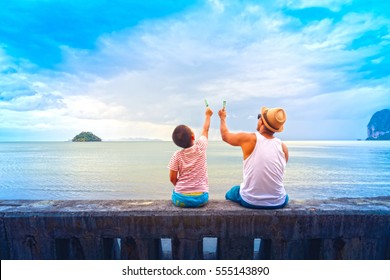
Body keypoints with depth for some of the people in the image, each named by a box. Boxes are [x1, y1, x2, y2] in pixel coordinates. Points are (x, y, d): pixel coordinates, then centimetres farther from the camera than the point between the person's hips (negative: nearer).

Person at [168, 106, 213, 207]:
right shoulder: (200, 147, -7)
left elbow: (172, 178, -2)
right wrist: (208, 115, 27)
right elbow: (205, 130, 11)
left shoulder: (176, 155, -8)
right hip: (201, 198, 1)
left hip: (181, 199, 0)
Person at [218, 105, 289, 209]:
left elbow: (225, 135, 9)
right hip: (278, 203, 3)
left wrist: (223, 118, 27)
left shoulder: (248, 138, -11)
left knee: (229, 194, 30)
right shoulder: (283, 147, -4)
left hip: (249, 201, -2)